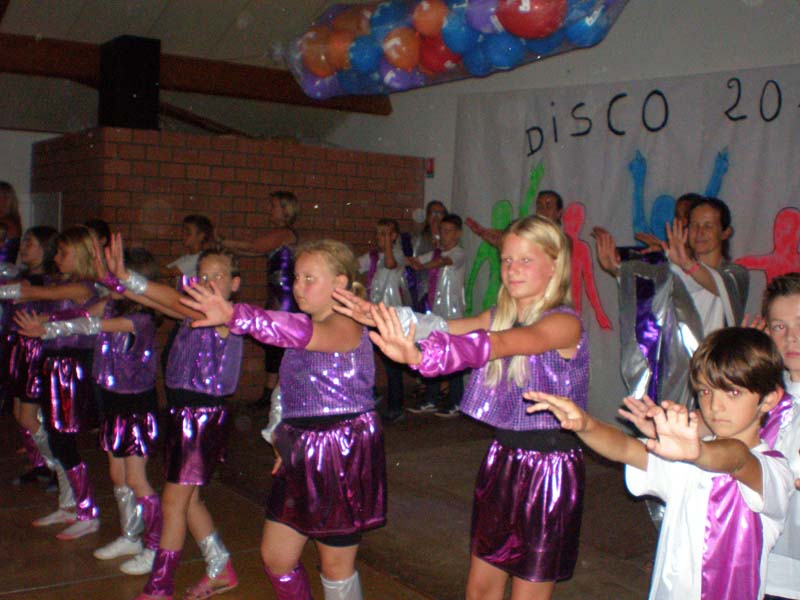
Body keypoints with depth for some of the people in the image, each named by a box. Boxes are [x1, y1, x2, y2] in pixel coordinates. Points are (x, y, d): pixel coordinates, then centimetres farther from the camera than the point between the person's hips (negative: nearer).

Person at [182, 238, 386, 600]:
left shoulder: (347, 327, -16)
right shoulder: (306, 326, 10)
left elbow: (302, 334, -38)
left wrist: (236, 316, -50)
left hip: (345, 455, -8)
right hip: (301, 455, 8)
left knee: (336, 567, 6)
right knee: (275, 557, 14)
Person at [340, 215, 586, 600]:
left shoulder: (565, 323, -16)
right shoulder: (500, 316, 7)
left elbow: (497, 345, -33)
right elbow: (444, 326, -7)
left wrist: (420, 356, -46)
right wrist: (378, 315, -21)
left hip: (549, 468, -6)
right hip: (501, 457, 6)